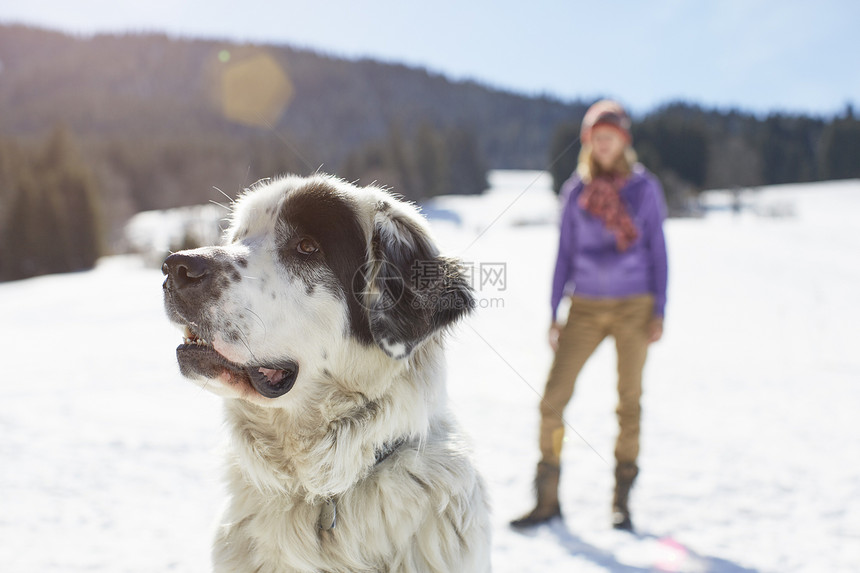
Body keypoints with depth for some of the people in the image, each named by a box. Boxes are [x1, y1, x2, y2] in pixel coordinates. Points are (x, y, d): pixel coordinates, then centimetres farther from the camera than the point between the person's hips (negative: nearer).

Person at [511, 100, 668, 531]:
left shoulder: (645, 188, 2)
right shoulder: (575, 190, 5)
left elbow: (657, 251, 4)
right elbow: (565, 253, 8)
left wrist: (659, 312, -4)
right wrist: (554, 314, 4)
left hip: (634, 307, -1)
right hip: (586, 308, 1)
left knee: (629, 401, 4)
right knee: (552, 399, -5)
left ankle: (621, 501, 19)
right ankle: (547, 499, 8)